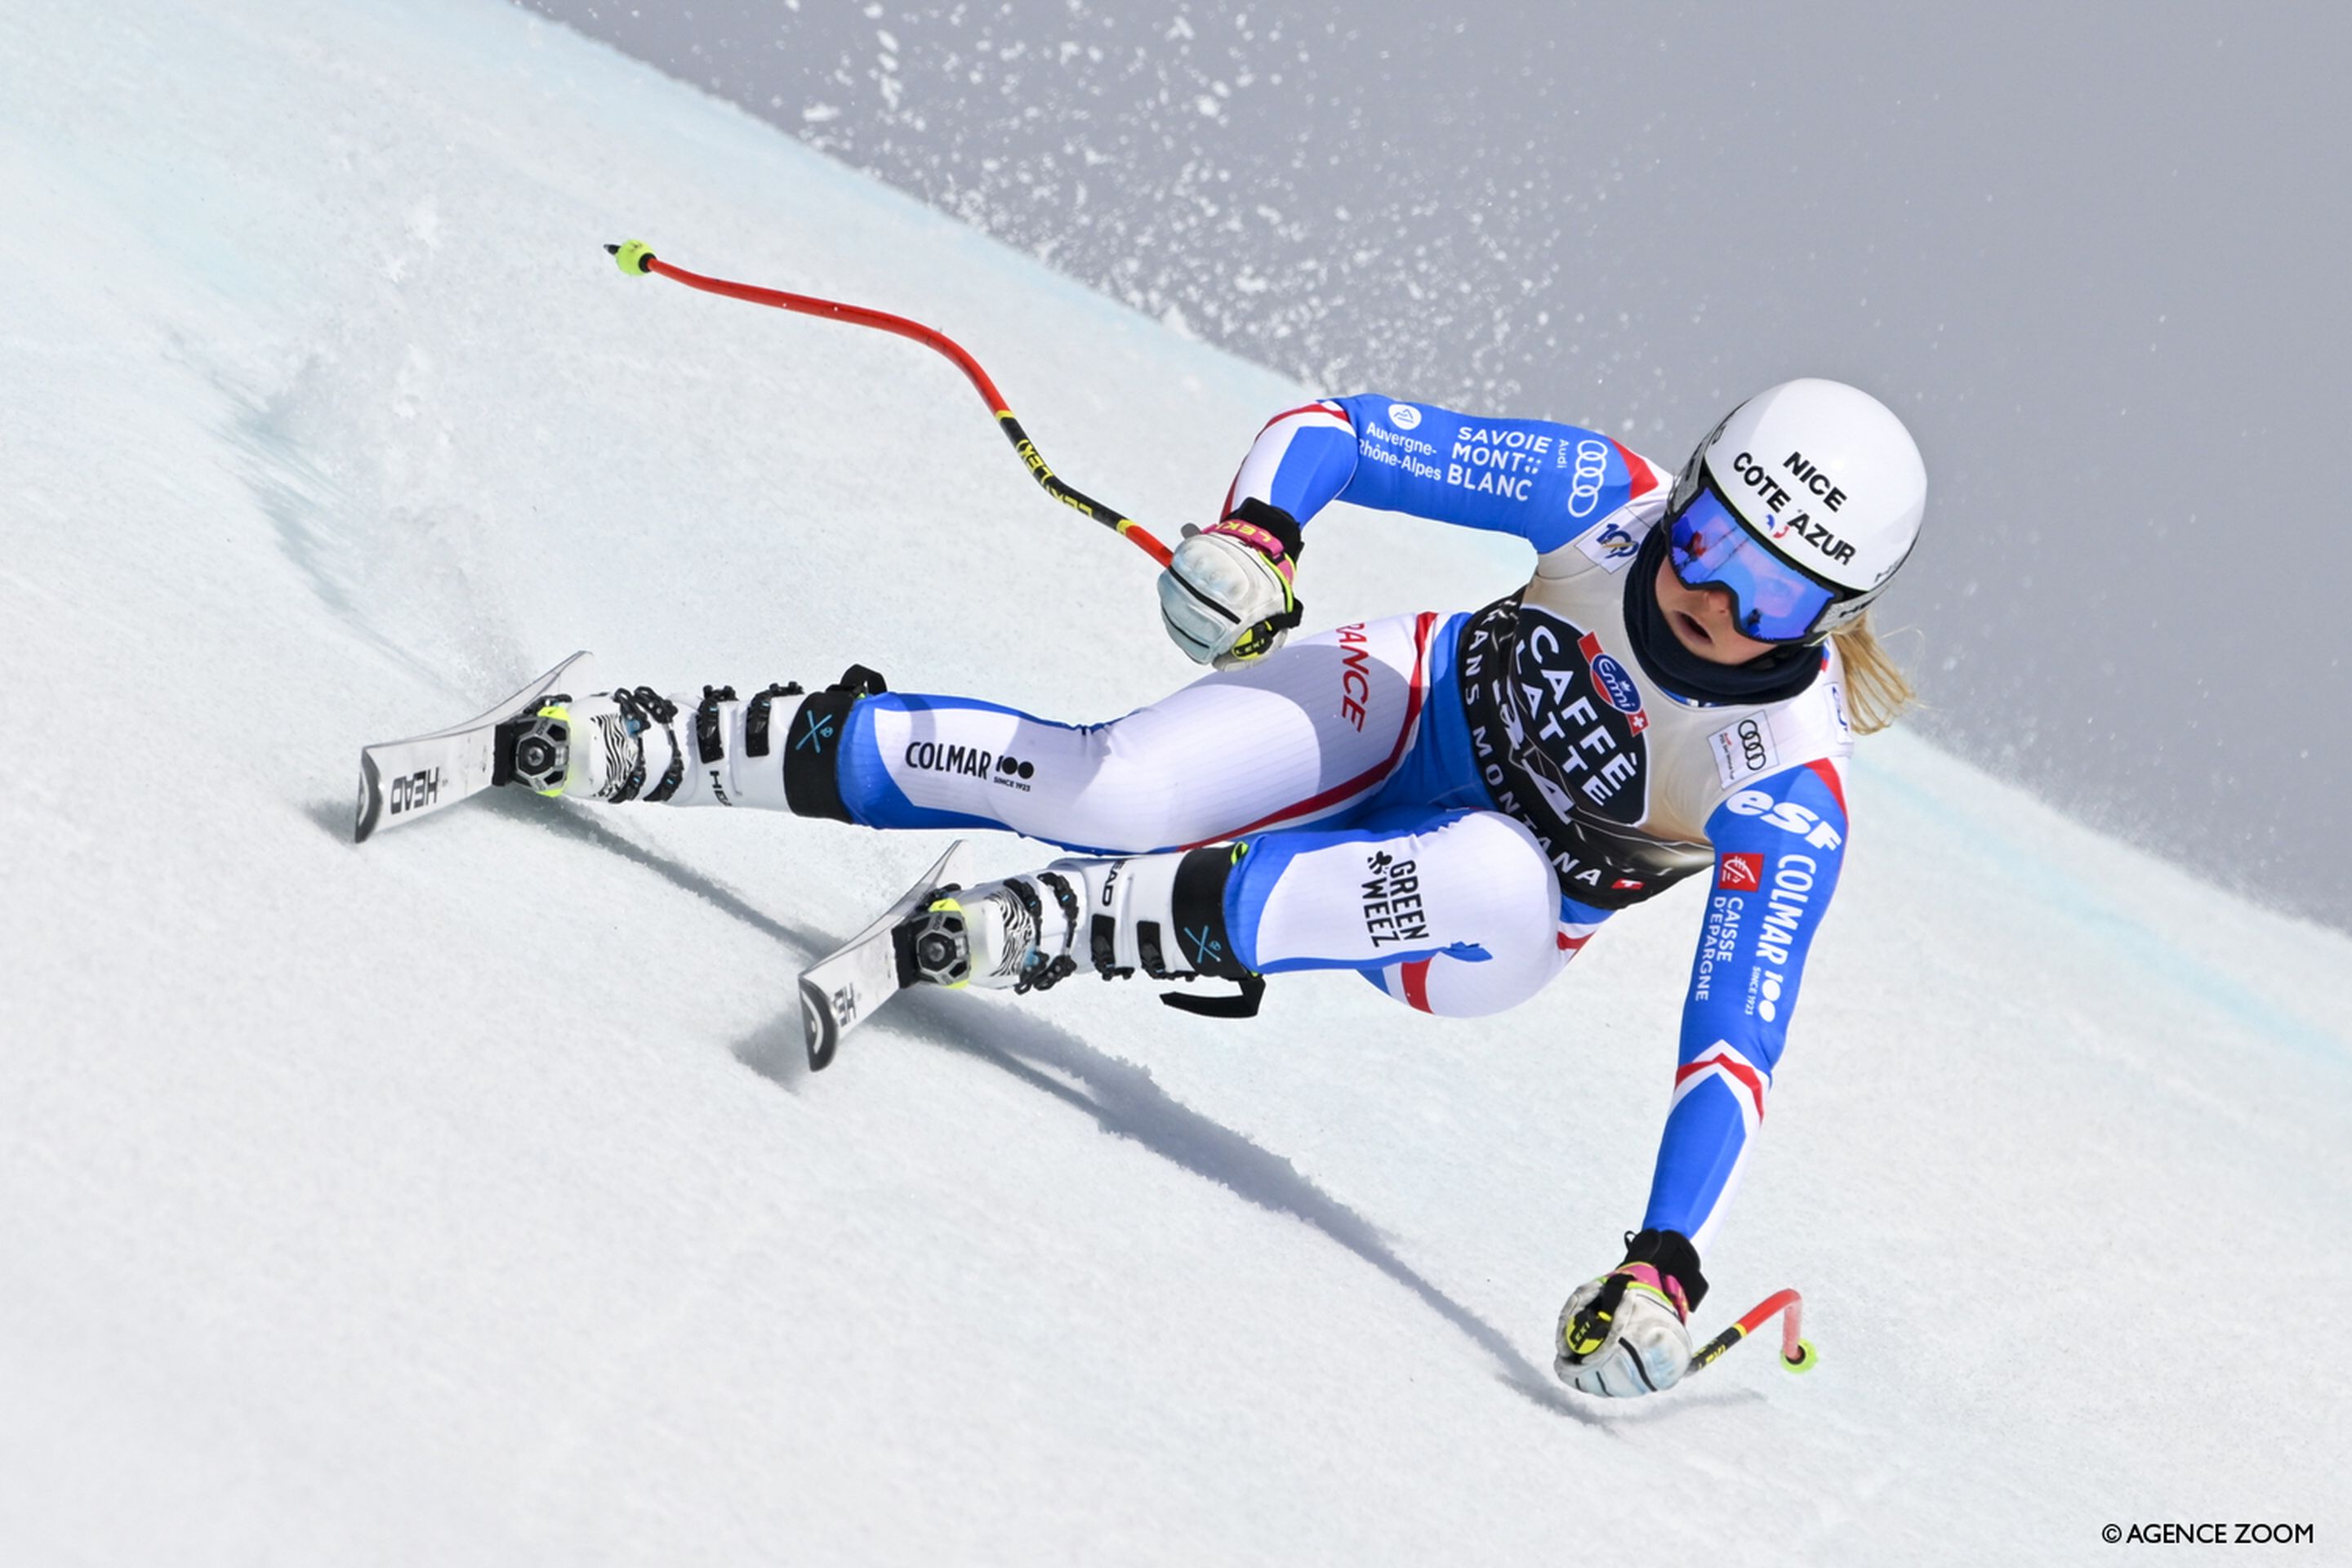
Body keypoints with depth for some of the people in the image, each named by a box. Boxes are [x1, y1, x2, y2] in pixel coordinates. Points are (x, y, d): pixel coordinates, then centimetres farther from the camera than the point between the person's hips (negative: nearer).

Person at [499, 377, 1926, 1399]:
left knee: (1497, 890, -40)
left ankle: (1055, 930, -31)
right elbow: (1335, 431, -14)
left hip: (1492, 906, -1)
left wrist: (1664, 1269, -42)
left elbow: (1736, 1046, -30)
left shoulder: (1790, 794, -29)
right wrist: (1253, 533, -35)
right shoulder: (1607, 498, -22)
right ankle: (638, 747, -18)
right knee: (1103, 791, -27)